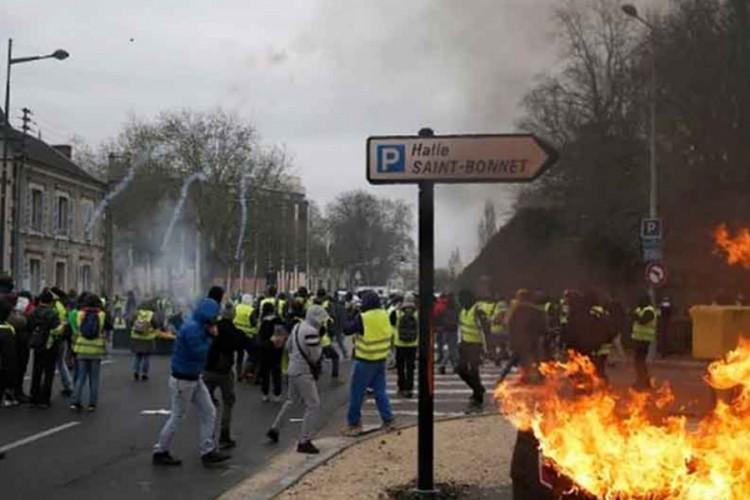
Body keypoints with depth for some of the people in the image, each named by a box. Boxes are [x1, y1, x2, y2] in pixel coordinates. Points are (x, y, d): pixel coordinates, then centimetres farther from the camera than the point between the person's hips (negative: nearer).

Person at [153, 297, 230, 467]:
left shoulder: (199, 326, 6)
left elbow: (203, 350, 8)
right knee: (177, 417, 3)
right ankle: (160, 452, 18)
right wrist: (210, 336, -11)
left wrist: (210, 334, -8)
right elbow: (200, 353, -25)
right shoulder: (192, 328, -23)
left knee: (209, 412, 9)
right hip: (183, 380, -9)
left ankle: (208, 451, 13)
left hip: (195, 378, 9)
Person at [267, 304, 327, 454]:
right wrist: (321, 348, -1)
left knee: (291, 400, 27)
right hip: (304, 373, -10)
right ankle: (304, 442, -7)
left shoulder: (297, 327, 9)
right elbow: (315, 357, -20)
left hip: (293, 369, 10)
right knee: (313, 406, -7)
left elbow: (288, 346, 20)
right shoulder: (311, 332, -21)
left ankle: (274, 429, 35)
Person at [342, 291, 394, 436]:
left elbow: (347, 330, -13)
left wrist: (353, 318, 2)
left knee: (357, 392, 4)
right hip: (381, 358, 6)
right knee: (380, 390, 16)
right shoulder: (384, 315, -1)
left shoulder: (362, 318, -19)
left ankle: (354, 423, 8)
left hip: (365, 360, -6)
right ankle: (388, 420, 16)